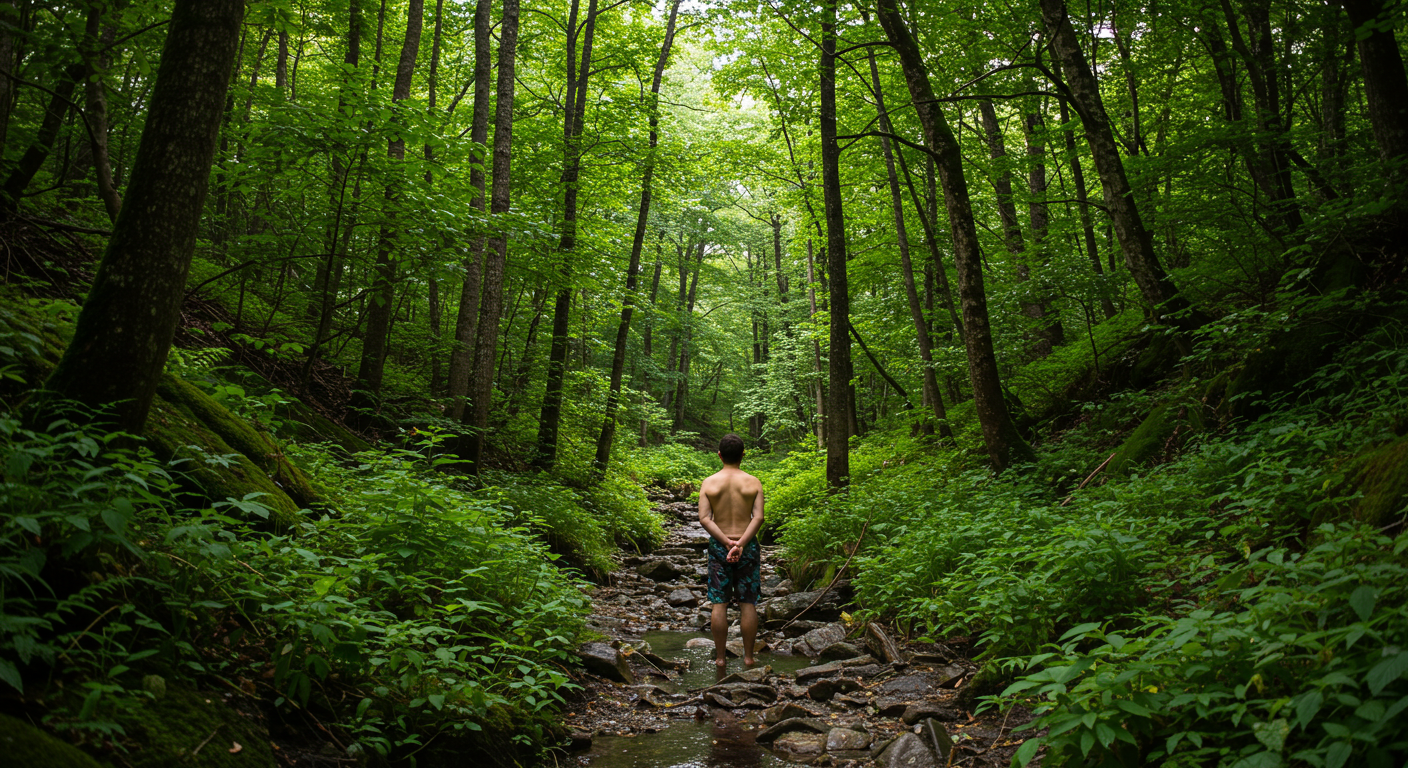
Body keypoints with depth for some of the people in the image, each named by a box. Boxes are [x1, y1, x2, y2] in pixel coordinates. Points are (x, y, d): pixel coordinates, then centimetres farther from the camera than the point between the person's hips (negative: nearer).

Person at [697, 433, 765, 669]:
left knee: (719, 603, 5)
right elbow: (758, 517, -13)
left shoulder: (708, 483, -1)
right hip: (748, 547, 0)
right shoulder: (753, 482, -1)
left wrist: (727, 542, -14)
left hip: (718, 546, 0)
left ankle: (720, 657, 10)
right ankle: (748, 656, 12)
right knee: (748, 603, 7)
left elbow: (704, 518, -10)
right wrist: (741, 543, -19)